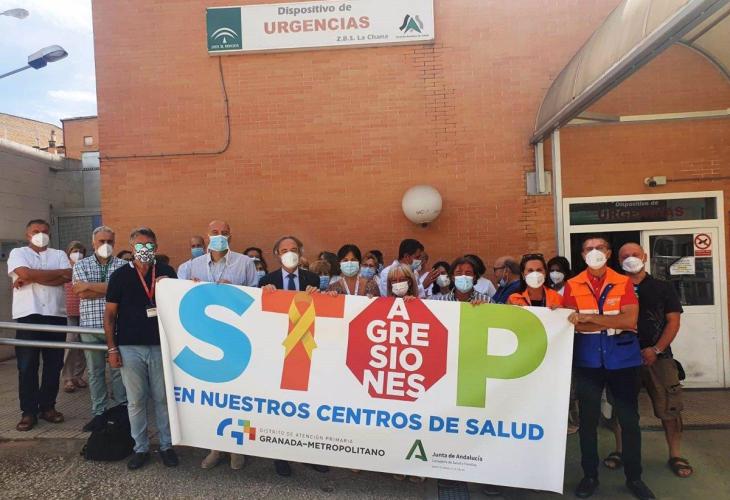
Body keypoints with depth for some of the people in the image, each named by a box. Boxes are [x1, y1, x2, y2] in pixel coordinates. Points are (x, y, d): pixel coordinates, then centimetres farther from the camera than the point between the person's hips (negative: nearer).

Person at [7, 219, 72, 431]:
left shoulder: (59, 254, 13)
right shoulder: (18, 253, 7)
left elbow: (68, 277, -5)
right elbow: (25, 273, -14)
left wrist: (32, 279, -9)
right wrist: (56, 273, -5)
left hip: (55, 315, 2)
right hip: (28, 316, -2)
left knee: (54, 364, 7)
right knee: (27, 366, 2)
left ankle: (48, 406, 20)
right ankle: (28, 411, 12)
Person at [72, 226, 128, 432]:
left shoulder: (123, 265, 5)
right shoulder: (81, 265, 9)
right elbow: (81, 293, -5)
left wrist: (90, 286, -11)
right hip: (91, 325, 2)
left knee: (118, 369, 3)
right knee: (95, 372, 9)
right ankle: (99, 413, 20)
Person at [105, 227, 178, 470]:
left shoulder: (166, 272, 3)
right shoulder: (120, 275, 2)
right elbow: (109, 314, 3)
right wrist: (112, 348, -2)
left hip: (161, 345, 0)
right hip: (130, 347, 0)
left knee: (163, 399, 8)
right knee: (135, 401, 9)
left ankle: (167, 446, 21)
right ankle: (140, 448, 23)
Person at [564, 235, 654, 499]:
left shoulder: (624, 283, 0)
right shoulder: (573, 286, 0)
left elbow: (630, 320, -14)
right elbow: (572, 323, -8)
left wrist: (590, 318, -19)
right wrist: (612, 323, -15)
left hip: (623, 359, 0)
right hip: (588, 360, 0)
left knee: (629, 419, 9)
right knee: (588, 419, 8)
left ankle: (634, 477, 27)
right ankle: (590, 475, 24)